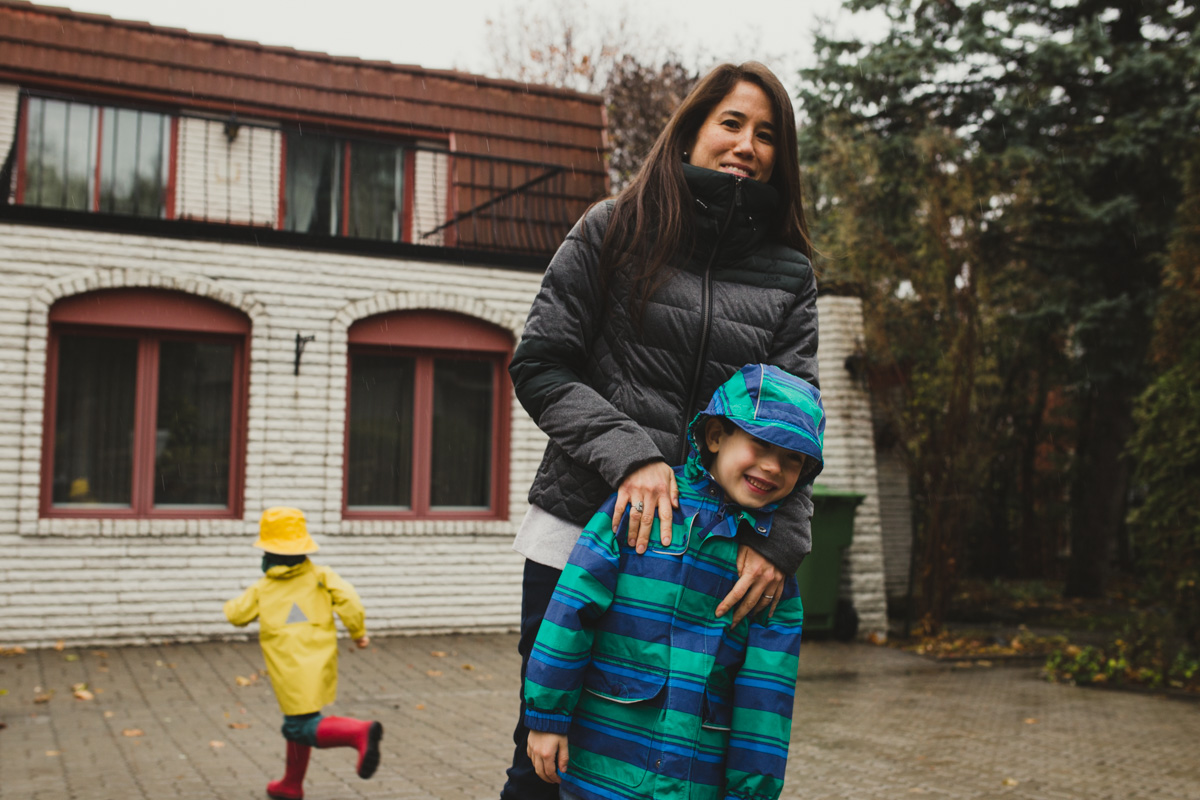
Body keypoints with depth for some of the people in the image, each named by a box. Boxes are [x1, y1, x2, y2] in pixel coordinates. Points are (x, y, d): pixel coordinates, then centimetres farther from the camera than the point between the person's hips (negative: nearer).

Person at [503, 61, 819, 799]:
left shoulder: (789, 274, 10)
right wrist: (629, 454, -15)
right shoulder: (613, 232, 4)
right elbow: (540, 367, -1)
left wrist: (780, 539, -13)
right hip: (582, 529, -1)